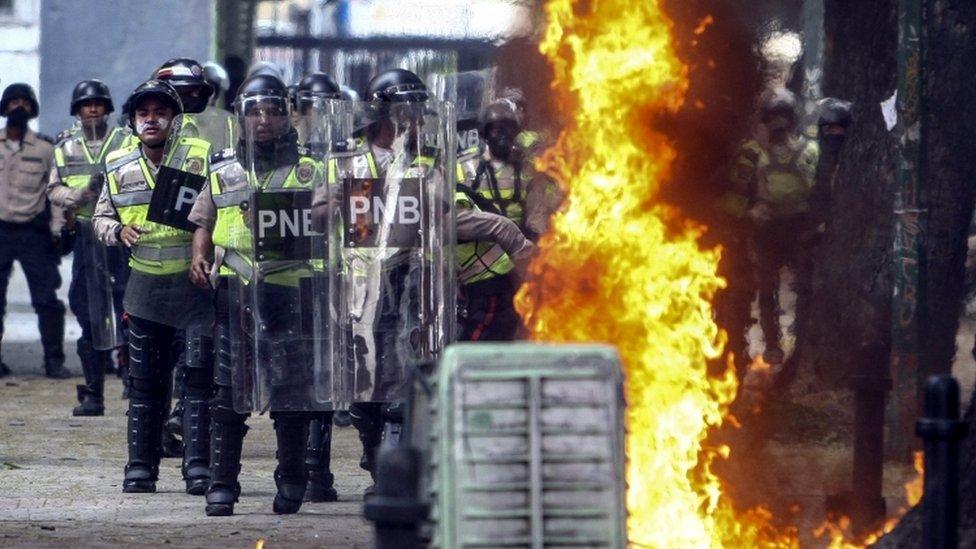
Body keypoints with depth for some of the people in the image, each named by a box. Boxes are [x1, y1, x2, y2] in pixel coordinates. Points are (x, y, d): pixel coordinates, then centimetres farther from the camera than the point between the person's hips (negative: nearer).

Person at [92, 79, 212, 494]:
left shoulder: (200, 159, -3)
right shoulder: (119, 167, 8)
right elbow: (100, 218, 16)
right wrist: (119, 231, -5)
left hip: (194, 284, -3)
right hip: (146, 285, 3)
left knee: (198, 376, -3)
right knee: (145, 381, 7)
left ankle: (198, 465, 2)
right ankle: (141, 465, 13)